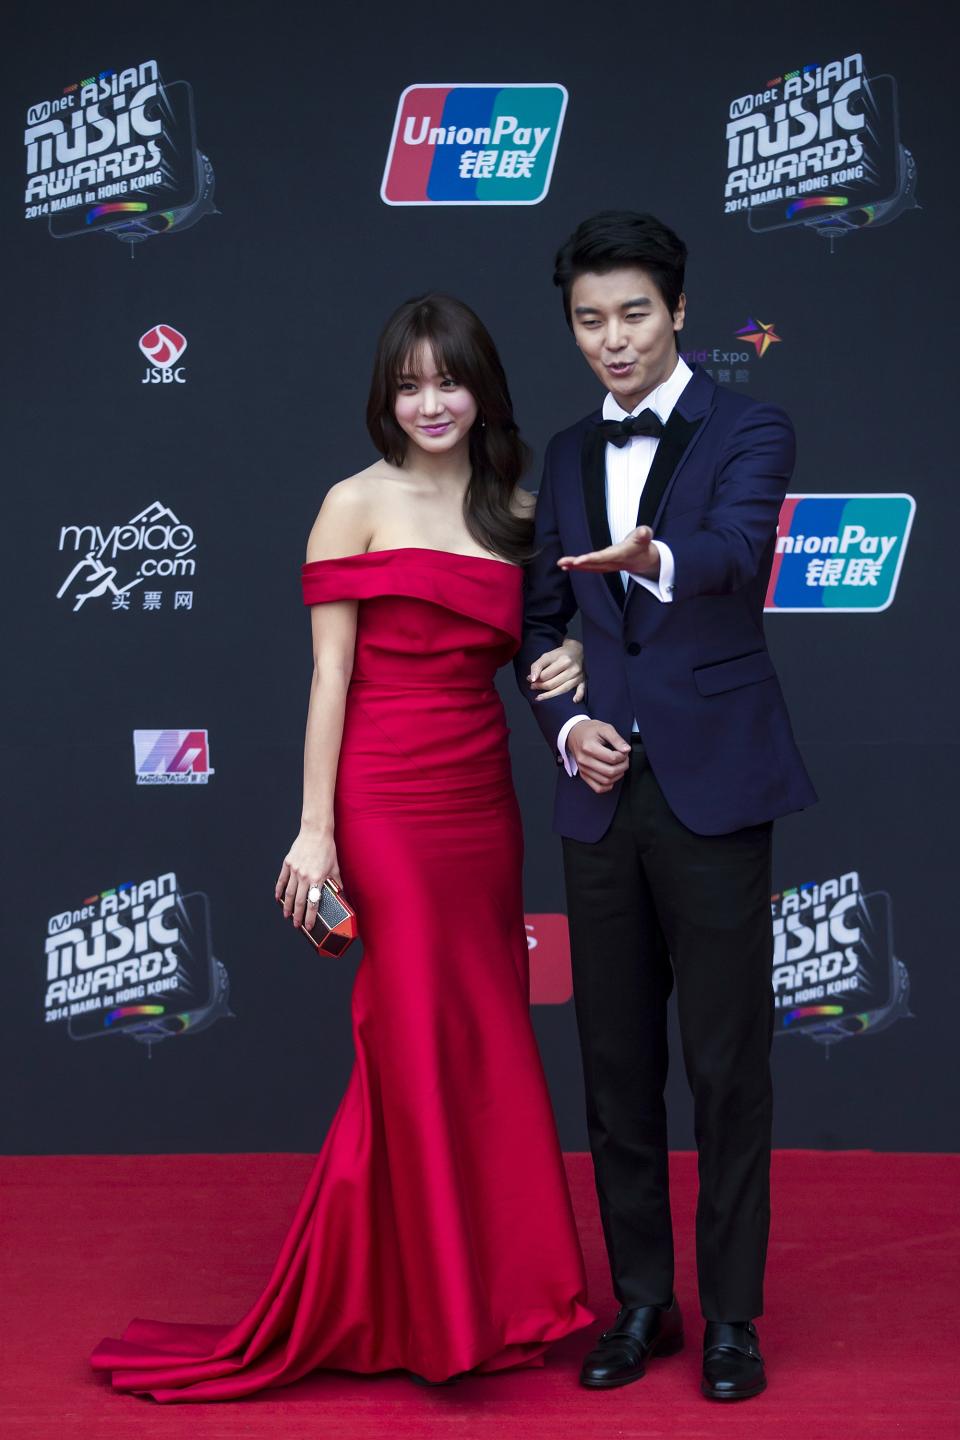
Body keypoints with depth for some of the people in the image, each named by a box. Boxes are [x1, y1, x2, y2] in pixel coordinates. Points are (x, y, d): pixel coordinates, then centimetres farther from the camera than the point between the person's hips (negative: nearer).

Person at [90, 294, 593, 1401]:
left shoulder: (514, 510, 12)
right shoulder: (357, 506, -3)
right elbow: (330, 673, -7)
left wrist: (567, 662, -1)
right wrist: (315, 829, -12)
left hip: (482, 799, 5)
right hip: (388, 799, -5)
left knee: (484, 1041, 8)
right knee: (415, 1039, -2)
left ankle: (483, 1290, 21)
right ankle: (415, 1308, 11)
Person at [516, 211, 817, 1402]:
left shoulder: (749, 432, -2)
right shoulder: (566, 456, 14)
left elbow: (738, 550, -23)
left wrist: (655, 559, -45)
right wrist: (566, 723, -2)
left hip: (712, 787, -5)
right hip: (601, 791, 5)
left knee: (727, 1061, 1)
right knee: (616, 1060, 9)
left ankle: (732, 1312, 13)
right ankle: (642, 1300, 22)